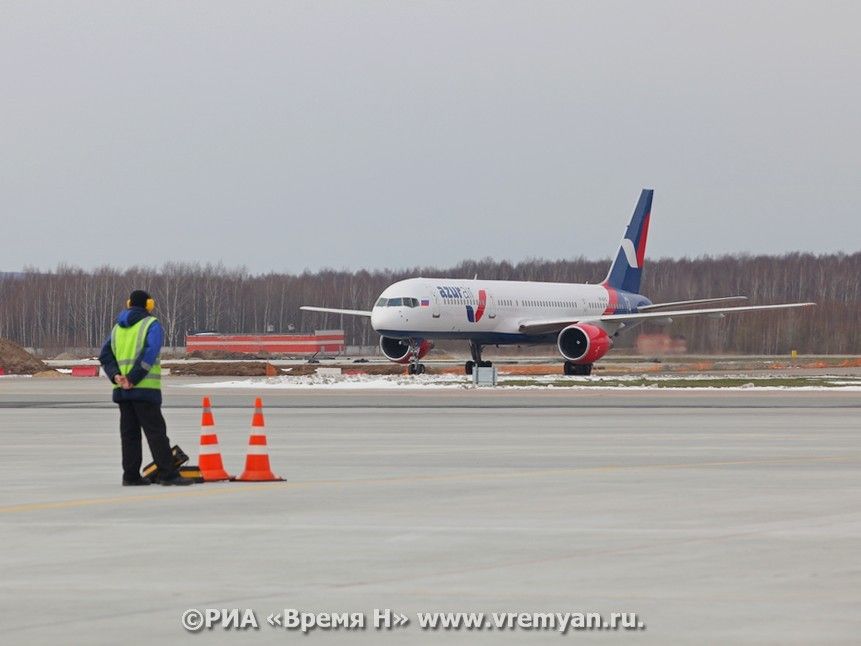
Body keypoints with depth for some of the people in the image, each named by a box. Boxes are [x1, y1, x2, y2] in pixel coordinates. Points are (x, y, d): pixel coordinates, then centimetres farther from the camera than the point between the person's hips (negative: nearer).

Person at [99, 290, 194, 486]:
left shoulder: (118, 328, 16)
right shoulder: (152, 325, -4)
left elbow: (105, 355, 7)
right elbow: (149, 354, -17)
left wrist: (116, 375, -6)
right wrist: (133, 379, -18)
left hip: (122, 390, 6)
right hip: (145, 389, -6)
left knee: (129, 432, 9)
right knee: (156, 431, -5)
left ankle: (131, 475, 8)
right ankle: (167, 474, -8)